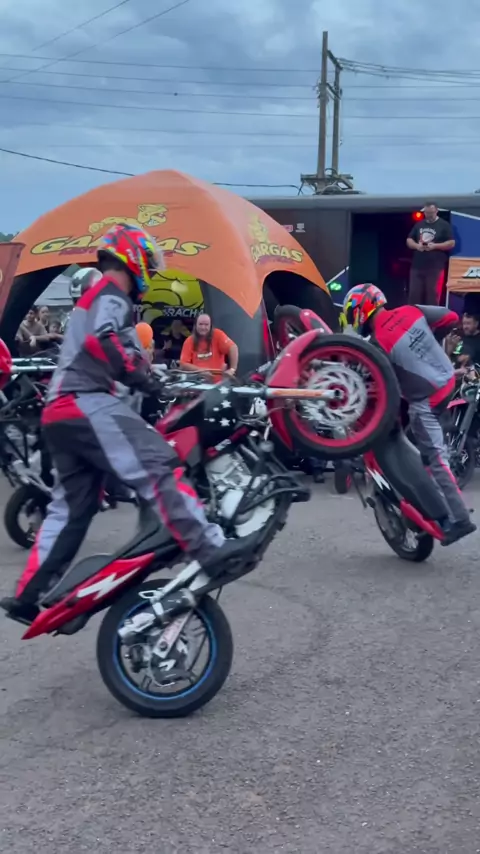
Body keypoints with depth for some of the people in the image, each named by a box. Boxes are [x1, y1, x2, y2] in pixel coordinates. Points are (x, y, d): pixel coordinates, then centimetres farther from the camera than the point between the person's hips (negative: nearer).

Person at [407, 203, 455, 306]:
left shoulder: (444, 225, 1)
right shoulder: (419, 225, 15)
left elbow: (451, 243, -3)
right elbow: (409, 240, 17)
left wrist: (435, 245, -16)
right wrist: (416, 245, -6)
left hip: (435, 267, -4)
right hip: (417, 266, 4)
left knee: (432, 295, -3)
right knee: (414, 295, 3)